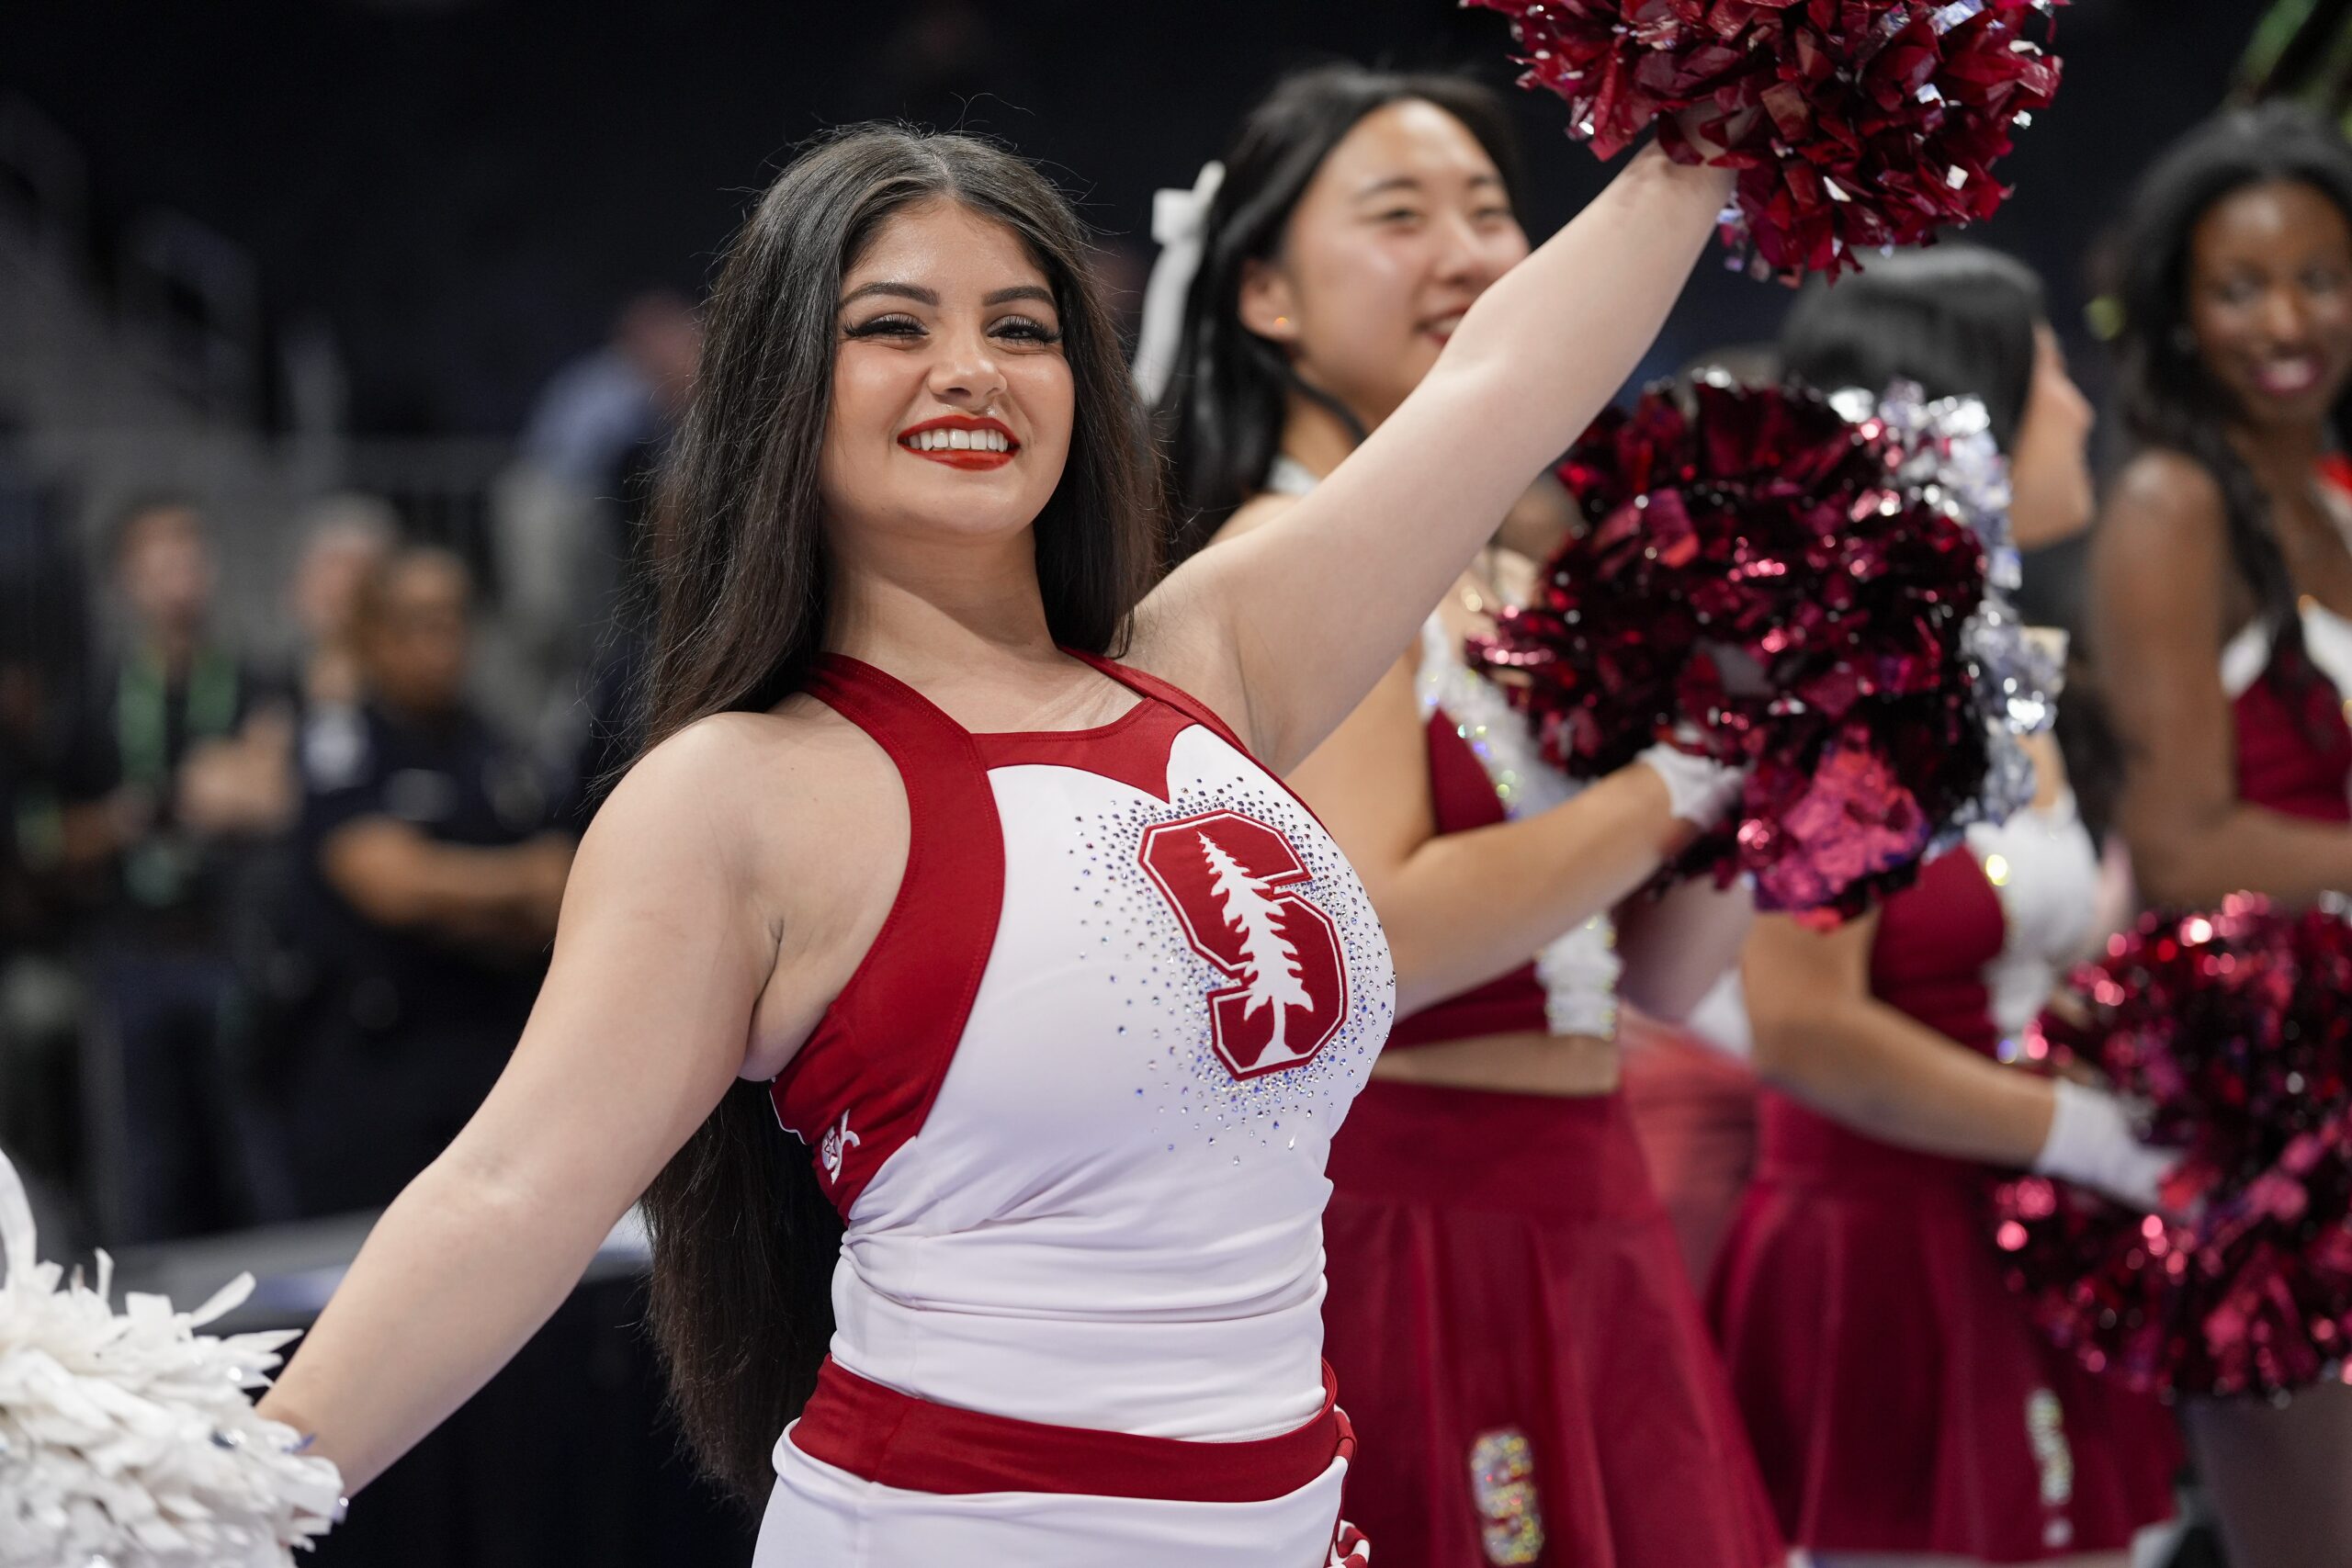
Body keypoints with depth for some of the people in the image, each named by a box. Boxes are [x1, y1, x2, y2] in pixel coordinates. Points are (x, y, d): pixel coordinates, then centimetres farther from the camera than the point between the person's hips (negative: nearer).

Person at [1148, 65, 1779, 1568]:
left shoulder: (1510, 565, 13)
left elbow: (1665, 969, 14)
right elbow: (1372, 937, -23)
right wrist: (1673, 783, -14)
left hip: (1581, 1224, 8)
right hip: (1410, 1230, -8)